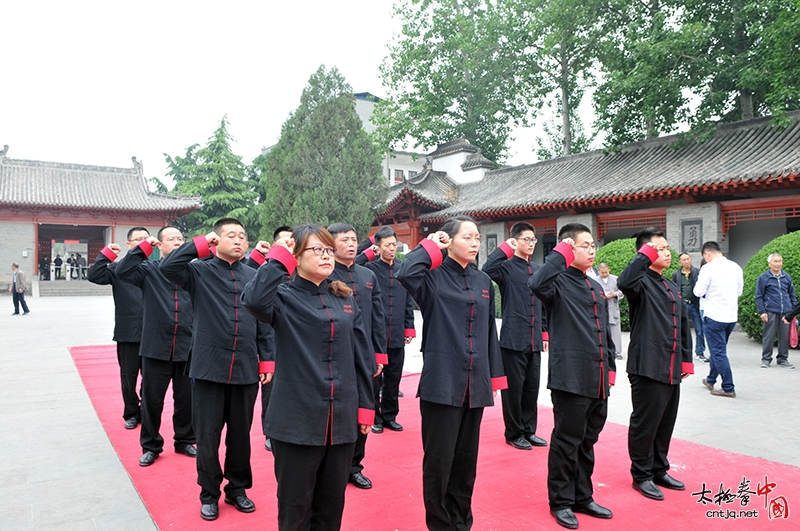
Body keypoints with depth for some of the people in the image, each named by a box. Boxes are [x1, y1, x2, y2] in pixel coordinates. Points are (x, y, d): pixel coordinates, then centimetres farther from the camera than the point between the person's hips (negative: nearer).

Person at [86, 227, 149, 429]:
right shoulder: (118, 267, 4)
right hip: (127, 334, 0)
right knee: (128, 376, 10)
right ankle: (131, 413, 25)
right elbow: (94, 276, -8)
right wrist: (106, 253, -14)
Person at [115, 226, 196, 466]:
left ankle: (185, 441, 31)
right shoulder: (149, 270, 1)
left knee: (186, 399, 12)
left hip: (188, 347, 1)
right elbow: (122, 270, -12)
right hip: (156, 347, -1)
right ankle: (151, 446, 26)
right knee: (152, 399, 9)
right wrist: (143, 246, -11)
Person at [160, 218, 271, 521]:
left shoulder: (253, 276, 5)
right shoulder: (200, 271, -1)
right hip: (209, 368, -2)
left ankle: (238, 488, 32)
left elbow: (264, 322, 9)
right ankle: (209, 494, 26)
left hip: (246, 370, 2)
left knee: (241, 435, 13)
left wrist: (267, 358, 6)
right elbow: (167, 267, -20)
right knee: (208, 436, 8)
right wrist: (200, 245, -14)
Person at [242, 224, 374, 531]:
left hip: (341, 419, 4)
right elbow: (254, 300, -29)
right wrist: (279, 257, -20)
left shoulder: (345, 300, 9)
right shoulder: (285, 297, -4)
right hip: (298, 419, -4)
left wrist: (365, 407, 8)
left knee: (332, 502, 16)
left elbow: (361, 357, 10)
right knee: (295, 504, 9)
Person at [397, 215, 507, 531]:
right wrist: (430, 247, -12)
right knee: (439, 460, 2)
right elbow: (406, 274, -29)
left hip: (475, 384, 6)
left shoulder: (483, 281, 12)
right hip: (442, 382, -5)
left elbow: (490, 331, 15)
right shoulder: (434, 276, -5)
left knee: (467, 458, 15)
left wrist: (495, 376, 13)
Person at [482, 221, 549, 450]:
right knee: (513, 388, 4)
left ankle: (529, 430, 26)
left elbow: (542, 304, 17)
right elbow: (487, 270, -28)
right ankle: (514, 433, 18)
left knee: (532, 387, 13)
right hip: (513, 339, -6)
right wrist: (505, 249, -19)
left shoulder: (537, 269, 12)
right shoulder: (507, 267, -5)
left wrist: (544, 332, 15)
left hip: (534, 341, 6)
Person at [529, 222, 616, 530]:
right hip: (570, 377, -8)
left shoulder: (596, 287, 17)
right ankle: (561, 502, 17)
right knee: (567, 441, 2)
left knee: (587, 441, 17)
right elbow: (537, 284, -32)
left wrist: (610, 367, 16)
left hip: (597, 379, 8)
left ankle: (582, 497, 31)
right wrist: (561, 254, -22)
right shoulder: (559, 281, -7)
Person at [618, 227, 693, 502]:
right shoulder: (642, 281, -8)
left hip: (672, 369, 8)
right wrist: (646, 255, -25)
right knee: (645, 424, 2)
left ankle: (659, 470, 32)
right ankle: (641, 476, 16)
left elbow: (683, 325, 20)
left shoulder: (673, 287, 17)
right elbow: (625, 282, -35)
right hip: (648, 367, -8)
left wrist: (686, 359, 16)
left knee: (666, 423, 17)